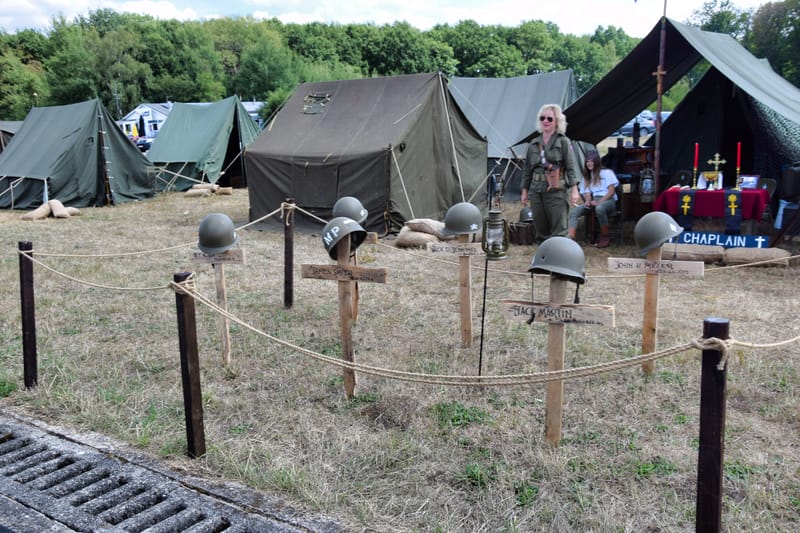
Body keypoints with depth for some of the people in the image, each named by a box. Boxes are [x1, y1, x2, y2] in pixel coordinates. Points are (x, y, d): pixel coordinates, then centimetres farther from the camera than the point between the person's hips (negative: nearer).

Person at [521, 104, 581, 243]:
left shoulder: (563, 142, 2)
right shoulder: (534, 143, 14)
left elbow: (571, 167, -4)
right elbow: (527, 169, 18)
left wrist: (574, 189, -12)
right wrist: (524, 191, 16)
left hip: (556, 191, -5)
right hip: (536, 191, 5)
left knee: (559, 231, -7)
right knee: (540, 230, 9)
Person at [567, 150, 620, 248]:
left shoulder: (607, 172, 9)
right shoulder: (587, 176, 27)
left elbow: (612, 191, -2)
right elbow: (587, 193, 17)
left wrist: (599, 202, -15)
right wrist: (587, 201, -8)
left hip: (608, 200, -5)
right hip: (593, 202, 5)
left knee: (599, 208, -42)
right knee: (574, 211, -23)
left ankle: (605, 237, -27)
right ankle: (570, 237, -42)